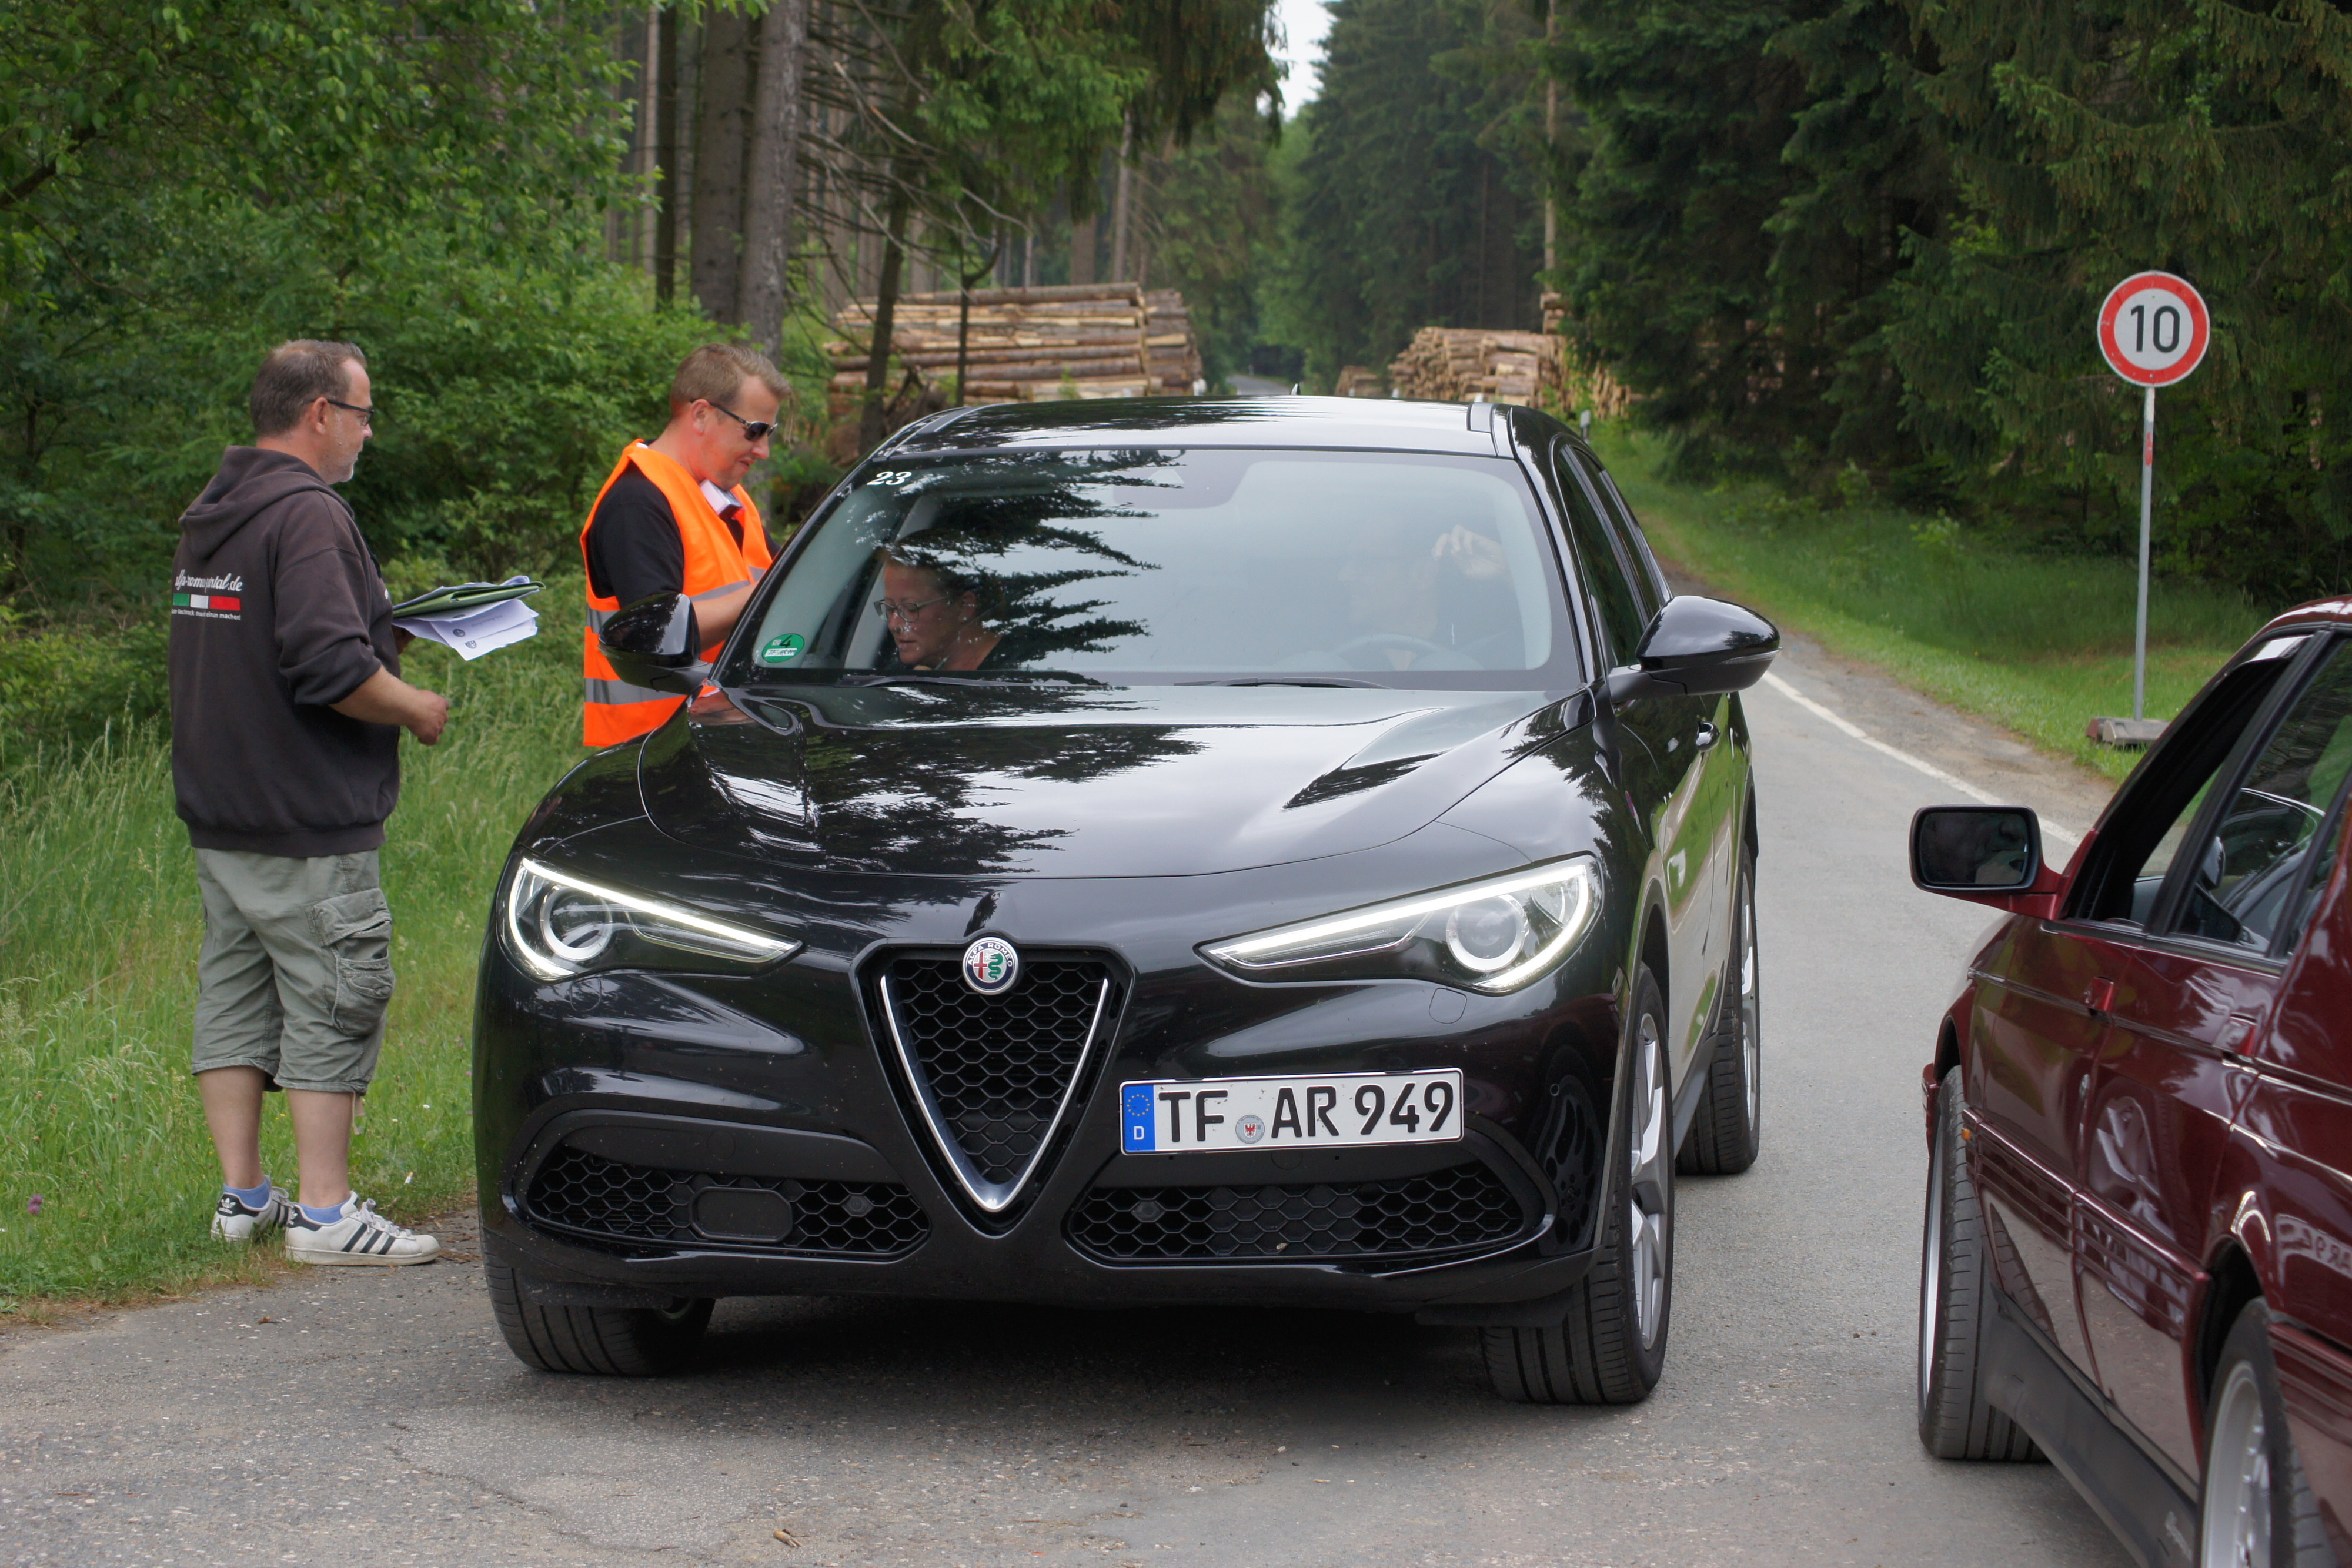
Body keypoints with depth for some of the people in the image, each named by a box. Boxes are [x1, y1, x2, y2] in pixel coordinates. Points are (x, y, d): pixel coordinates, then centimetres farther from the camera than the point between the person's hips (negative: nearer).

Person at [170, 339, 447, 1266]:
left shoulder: (211, 518, 13)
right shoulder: (306, 515, -17)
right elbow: (329, 665, -26)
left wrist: (388, 632, 18)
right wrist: (417, 709, -9)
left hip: (218, 809, 9)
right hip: (306, 817, -9)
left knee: (234, 997, 12)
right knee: (332, 1010, -4)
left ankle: (242, 1196, 17)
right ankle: (326, 1214, -4)